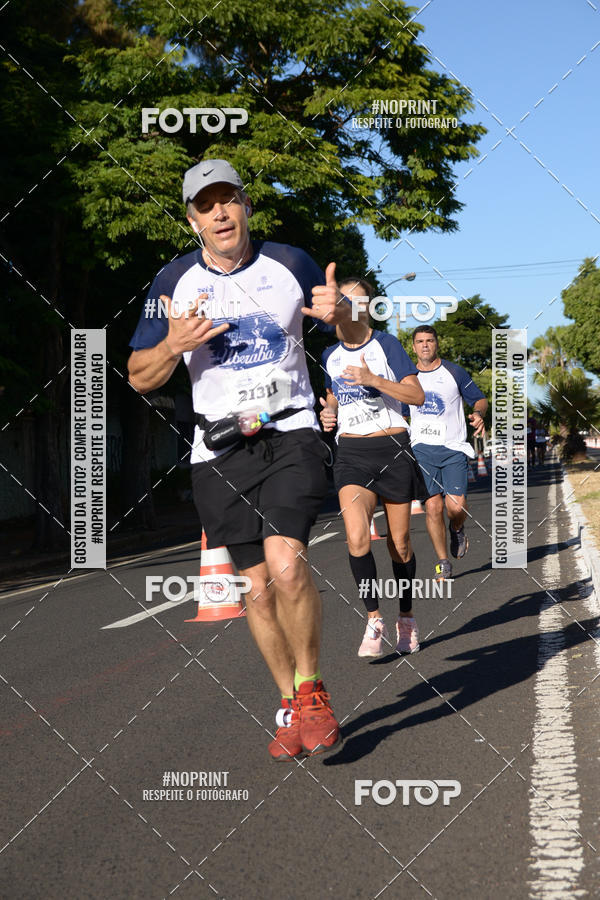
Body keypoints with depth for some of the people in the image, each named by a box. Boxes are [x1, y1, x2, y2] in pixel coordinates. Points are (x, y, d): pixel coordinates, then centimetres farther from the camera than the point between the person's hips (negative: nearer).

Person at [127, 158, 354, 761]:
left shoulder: (289, 264, 3)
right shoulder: (175, 282, 4)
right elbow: (139, 378, 6)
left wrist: (340, 314, -13)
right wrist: (175, 344, -15)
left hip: (291, 434, -1)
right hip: (220, 451, 2)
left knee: (286, 564, -21)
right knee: (258, 586, 2)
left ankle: (312, 693, -1)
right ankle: (291, 706, 21)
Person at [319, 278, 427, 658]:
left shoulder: (386, 345, -2)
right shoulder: (331, 356, 11)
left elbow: (418, 395, -8)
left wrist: (373, 380, -20)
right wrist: (328, 412, 6)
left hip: (393, 448, -2)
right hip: (352, 453, 2)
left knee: (400, 543, 5)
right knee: (357, 537, -19)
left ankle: (407, 618, 24)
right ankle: (374, 619, -9)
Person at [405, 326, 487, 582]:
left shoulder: (454, 372, 4)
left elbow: (480, 399, 8)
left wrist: (478, 414, -13)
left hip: (453, 448, -1)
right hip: (422, 449, 1)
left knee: (456, 507, -14)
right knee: (433, 507, -9)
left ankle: (457, 529, 24)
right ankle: (443, 564, 4)